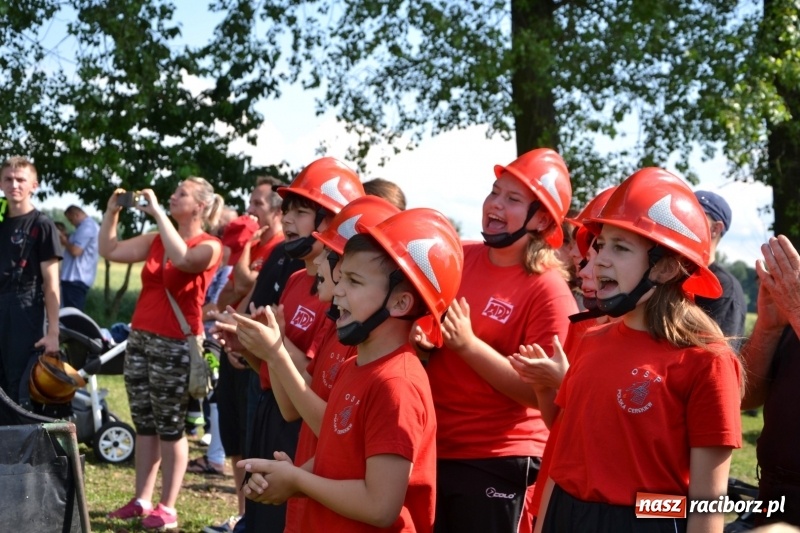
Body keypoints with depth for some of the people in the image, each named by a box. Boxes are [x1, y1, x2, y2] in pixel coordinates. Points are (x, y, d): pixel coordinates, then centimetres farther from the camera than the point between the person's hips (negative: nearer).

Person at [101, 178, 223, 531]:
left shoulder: (209, 247, -8)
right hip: (140, 338, 7)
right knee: (144, 423, 10)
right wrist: (113, 211, 0)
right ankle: (141, 500, 17)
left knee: (169, 426, -1)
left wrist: (157, 212, -23)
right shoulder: (156, 240, 12)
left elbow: (182, 258, -29)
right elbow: (109, 250, 11)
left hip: (175, 344, -7)